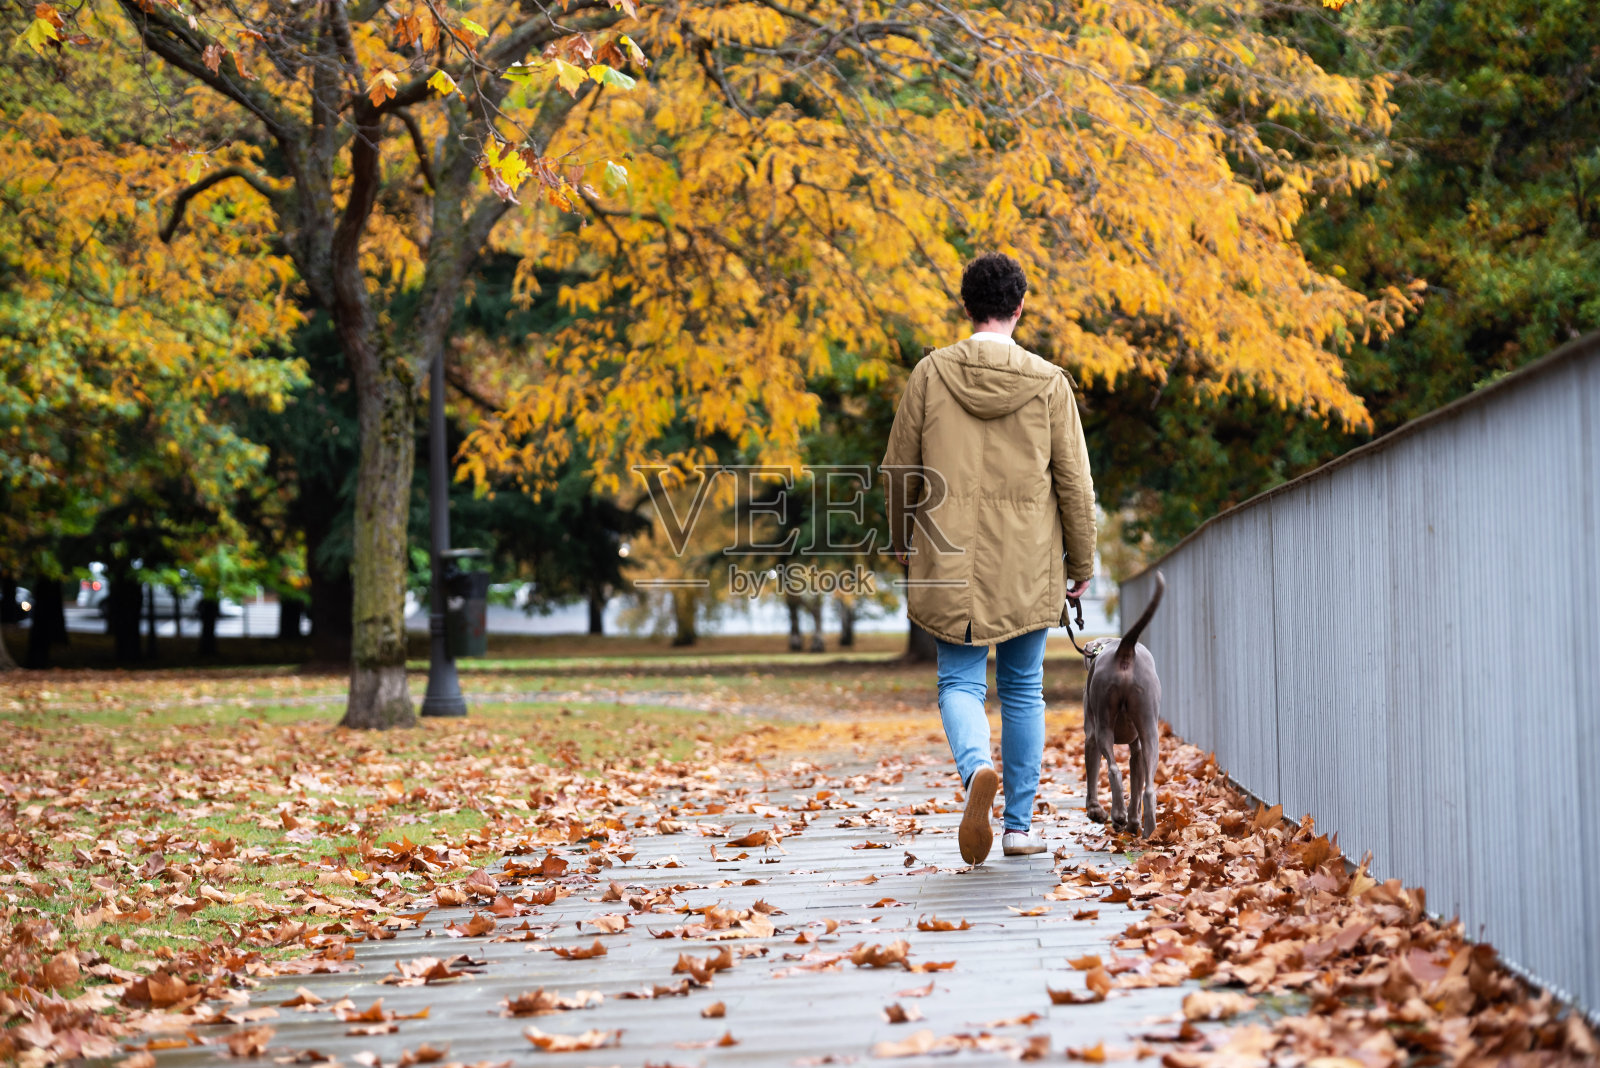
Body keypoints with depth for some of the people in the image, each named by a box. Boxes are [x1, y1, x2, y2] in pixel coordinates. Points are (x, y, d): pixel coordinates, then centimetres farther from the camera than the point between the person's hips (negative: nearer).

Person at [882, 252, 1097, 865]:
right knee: (1023, 690, 12)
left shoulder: (932, 374, -3)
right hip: (1028, 565, 0)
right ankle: (1019, 826, 14)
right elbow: (1074, 482, 0)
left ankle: (977, 769, -25)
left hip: (952, 562, 0)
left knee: (960, 682, 5)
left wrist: (901, 540, 21)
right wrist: (1081, 565, 11)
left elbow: (900, 469, 4)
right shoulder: (1049, 382, -4)